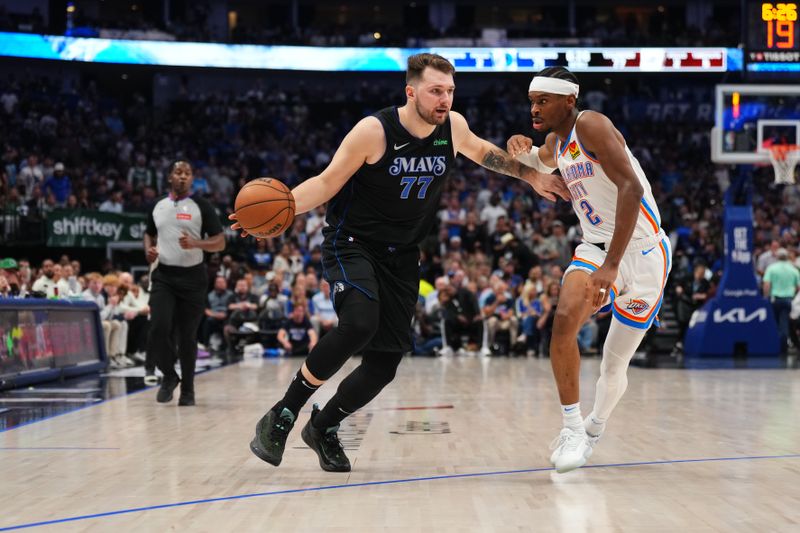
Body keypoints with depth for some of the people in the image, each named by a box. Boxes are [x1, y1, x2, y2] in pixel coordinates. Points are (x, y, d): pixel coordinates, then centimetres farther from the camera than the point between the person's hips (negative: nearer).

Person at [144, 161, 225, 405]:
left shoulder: (201, 206, -2)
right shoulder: (158, 207, 9)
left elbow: (220, 242, -4)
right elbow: (149, 234, 24)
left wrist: (195, 243, -22)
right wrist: (148, 250, 2)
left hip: (192, 277, -2)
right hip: (163, 275, 2)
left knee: (188, 336, 3)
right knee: (159, 328, -15)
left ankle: (187, 388, 17)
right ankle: (169, 375, 8)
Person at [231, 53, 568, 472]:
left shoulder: (453, 127, -2)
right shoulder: (374, 131, -18)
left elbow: (481, 151, 22)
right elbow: (327, 182, -12)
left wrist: (531, 176, 22)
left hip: (401, 256, 6)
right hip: (351, 244, -6)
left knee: (386, 362, 0)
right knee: (358, 324, -33)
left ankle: (324, 427, 25)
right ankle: (282, 415, -17)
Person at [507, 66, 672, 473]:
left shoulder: (590, 125, -17)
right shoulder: (556, 142, 8)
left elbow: (631, 187, -30)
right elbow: (541, 162, 35)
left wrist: (611, 264, -37)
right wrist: (522, 151, 7)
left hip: (642, 253, -5)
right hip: (596, 249, 6)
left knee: (615, 366, 4)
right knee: (565, 319, -26)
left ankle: (593, 430, 34)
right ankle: (572, 428, -16)